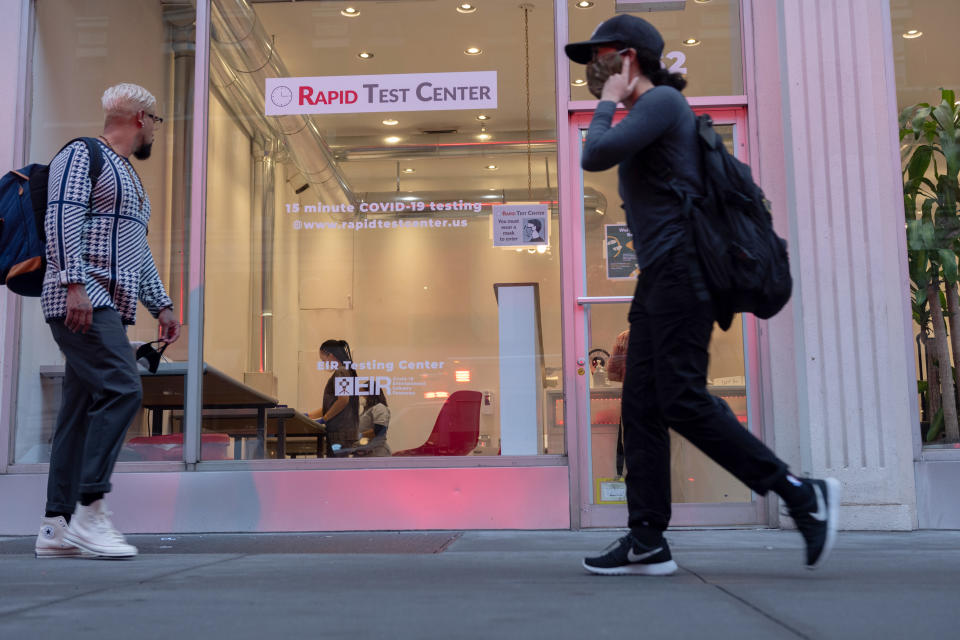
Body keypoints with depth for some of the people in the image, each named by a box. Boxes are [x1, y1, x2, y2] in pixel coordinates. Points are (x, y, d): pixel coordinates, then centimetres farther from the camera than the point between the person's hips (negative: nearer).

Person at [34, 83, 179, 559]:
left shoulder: (129, 178, 28)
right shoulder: (82, 155, 1)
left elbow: (138, 251, 29)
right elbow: (62, 219, -12)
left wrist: (161, 305, 22)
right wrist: (74, 283, -22)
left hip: (111, 307, 9)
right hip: (83, 303, -9)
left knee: (83, 409, 4)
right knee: (121, 390, -21)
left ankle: (56, 528, 4)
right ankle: (89, 511, -19)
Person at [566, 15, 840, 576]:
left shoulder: (662, 100, -5)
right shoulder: (648, 114, 25)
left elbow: (595, 156, -16)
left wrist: (608, 102, -2)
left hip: (680, 270, -10)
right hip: (659, 277, 10)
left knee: (683, 400, -15)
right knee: (641, 404, 3)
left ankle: (801, 493, -7)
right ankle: (648, 541, 3)